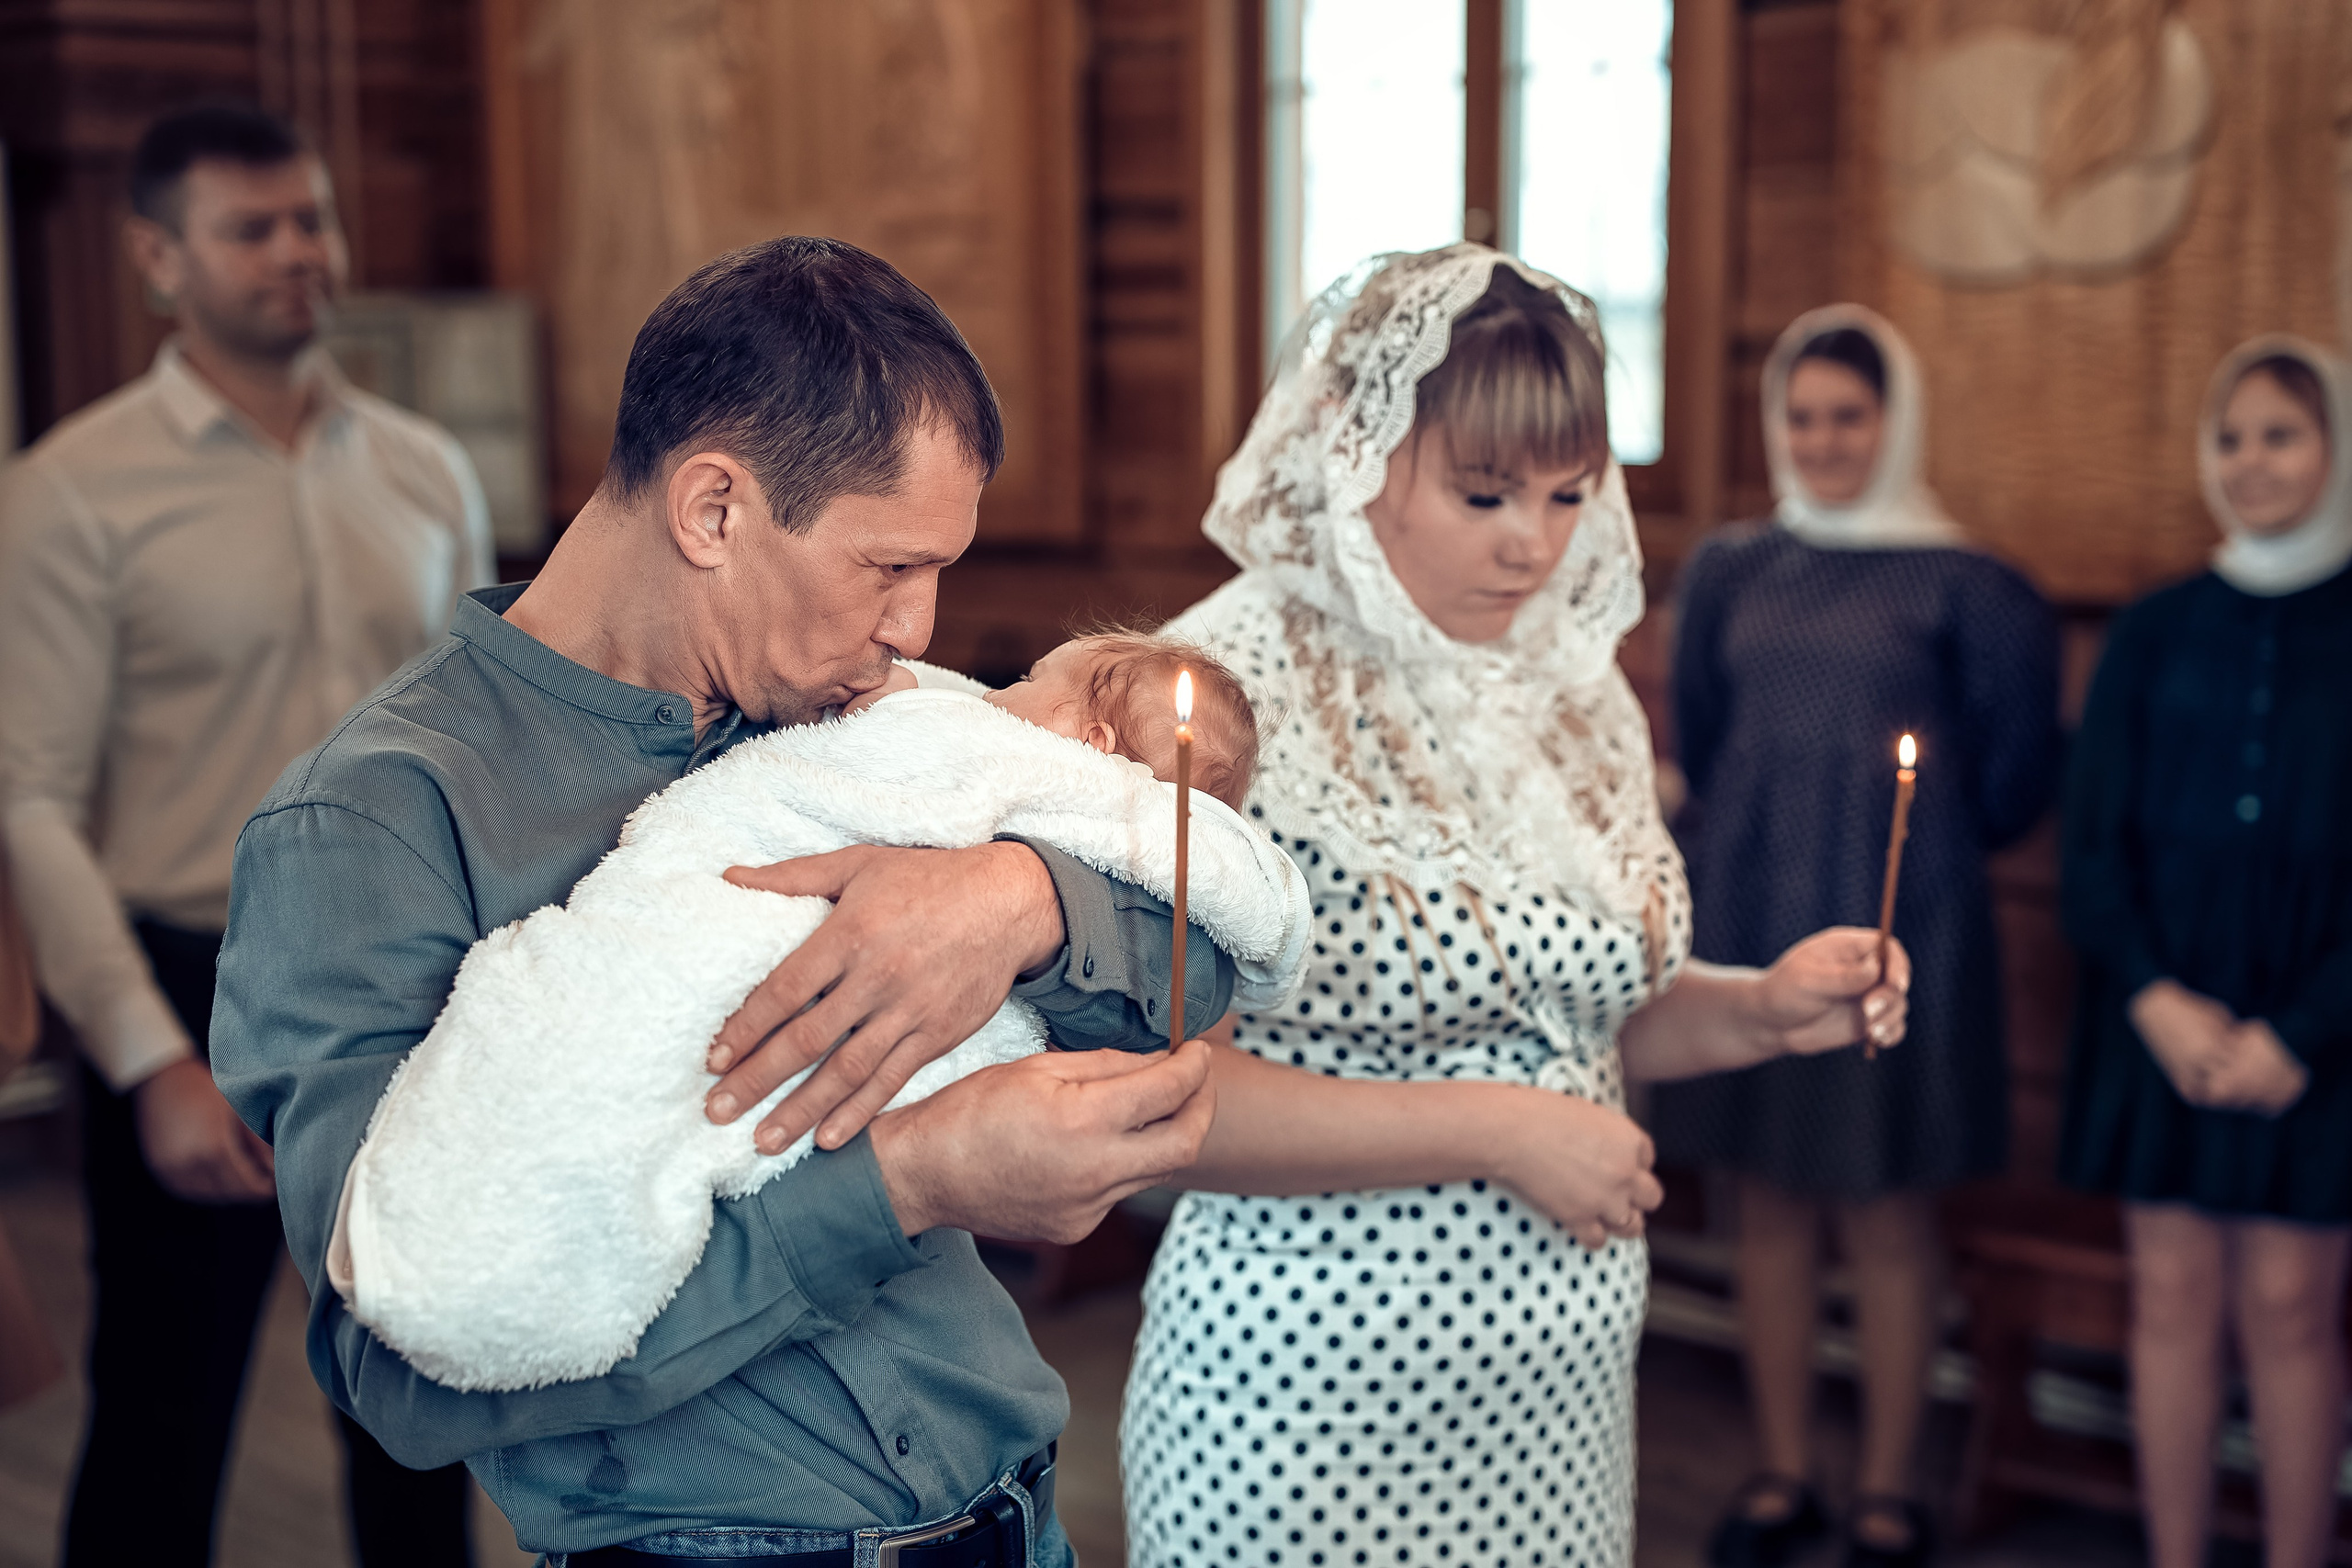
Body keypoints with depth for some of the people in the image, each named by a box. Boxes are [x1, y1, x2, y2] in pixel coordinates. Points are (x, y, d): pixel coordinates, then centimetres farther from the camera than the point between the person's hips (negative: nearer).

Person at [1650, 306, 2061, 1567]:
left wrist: (1930, 838, 6)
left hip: (1897, 926, -3)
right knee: (1770, 1206, 9)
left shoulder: (1957, 585, -4)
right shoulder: (1731, 571, 7)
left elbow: (2011, 775, 0)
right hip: (1749, 915, 4)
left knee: (1885, 1219, 3)